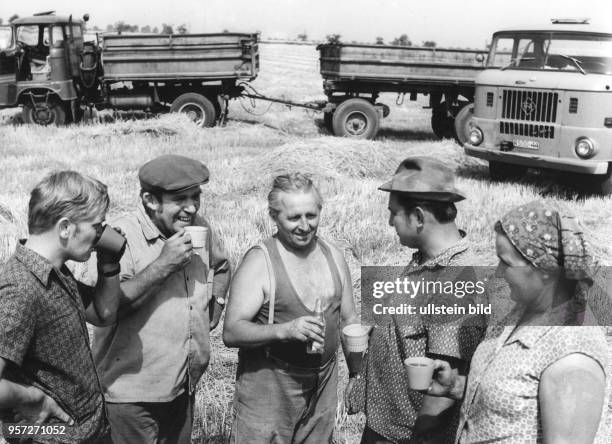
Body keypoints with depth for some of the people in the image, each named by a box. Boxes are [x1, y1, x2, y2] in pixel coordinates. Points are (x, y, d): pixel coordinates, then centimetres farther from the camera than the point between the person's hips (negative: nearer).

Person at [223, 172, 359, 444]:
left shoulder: (333, 256, 5)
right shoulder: (260, 261, -12)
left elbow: (349, 319, 14)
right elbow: (231, 333, -17)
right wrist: (284, 330, -31)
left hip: (323, 387, 5)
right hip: (268, 390, -5)